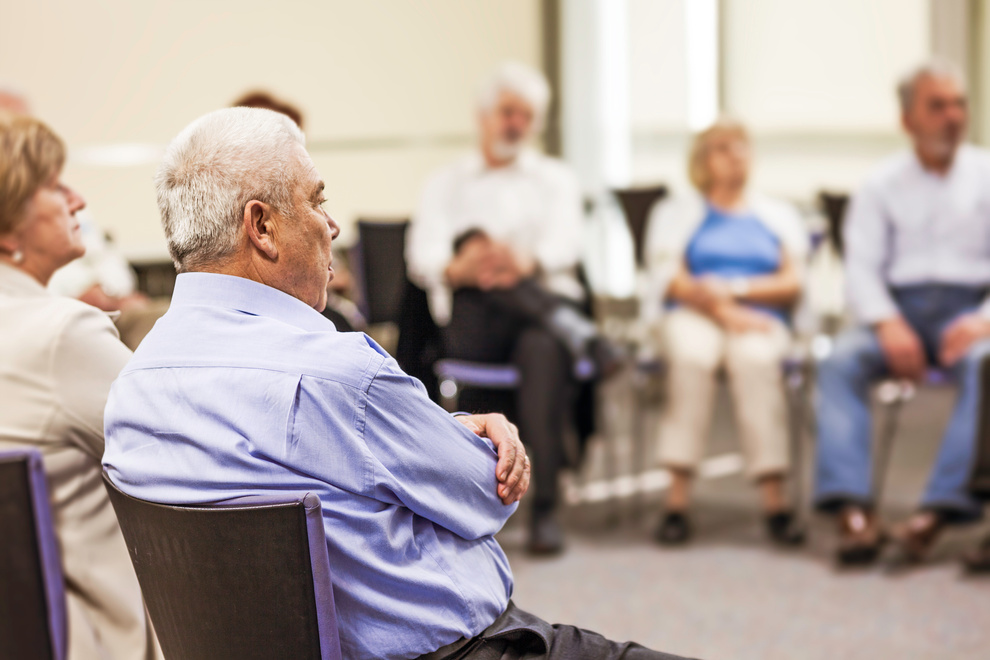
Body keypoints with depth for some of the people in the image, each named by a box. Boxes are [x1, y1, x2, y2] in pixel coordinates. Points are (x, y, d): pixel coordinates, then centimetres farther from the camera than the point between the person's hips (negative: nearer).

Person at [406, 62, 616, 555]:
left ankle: (546, 510, -39)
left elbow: (564, 245, 1)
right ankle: (574, 331, -39)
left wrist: (526, 262, -25)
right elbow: (422, 258, 3)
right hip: (472, 324, 0)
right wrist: (458, 268, -23)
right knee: (472, 234, -29)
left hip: (544, 301, 0)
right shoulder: (446, 183, 21)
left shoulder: (555, 178, 22)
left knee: (544, 348, -38)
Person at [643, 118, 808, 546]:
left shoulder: (779, 215, 23)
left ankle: (775, 501, -41)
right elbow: (669, 279, 4)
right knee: (693, 354, -37)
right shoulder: (675, 212, 20)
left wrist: (734, 289, -6)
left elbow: (792, 285, 9)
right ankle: (677, 502, -40)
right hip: (690, 317, 0)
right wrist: (723, 312, -12)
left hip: (760, 320, 1)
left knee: (755, 358, -36)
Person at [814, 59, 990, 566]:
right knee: (840, 362, -29)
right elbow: (862, 265, 3)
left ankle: (940, 508, -42)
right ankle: (854, 510, -41)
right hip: (899, 306, 1)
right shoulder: (882, 185, 13)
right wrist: (887, 325, -17)